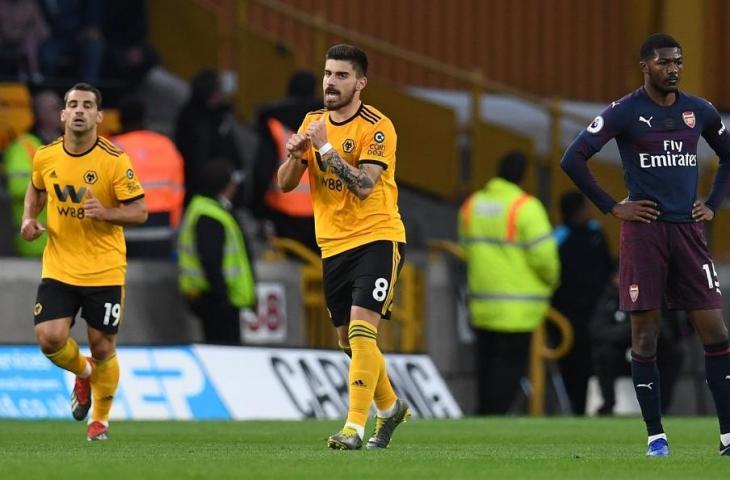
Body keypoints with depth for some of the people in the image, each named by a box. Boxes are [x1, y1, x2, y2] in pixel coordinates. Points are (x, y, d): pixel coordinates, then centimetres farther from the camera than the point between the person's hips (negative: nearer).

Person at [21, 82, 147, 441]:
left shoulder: (113, 160, -12)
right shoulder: (45, 157, -1)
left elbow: (140, 211, -9)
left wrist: (106, 213, -26)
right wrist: (30, 218, 2)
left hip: (104, 271, -2)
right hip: (58, 269, 2)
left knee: (102, 347, 3)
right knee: (50, 338, -12)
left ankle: (100, 418, 28)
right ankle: (83, 372, 23)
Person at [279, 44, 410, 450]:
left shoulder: (377, 128, -12)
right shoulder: (313, 123, 8)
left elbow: (363, 186, -22)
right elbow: (285, 184, 7)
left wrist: (325, 147, -24)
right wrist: (296, 154, -13)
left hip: (377, 238, -7)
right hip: (334, 245, 7)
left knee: (361, 331, -19)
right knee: (349, 340, 13)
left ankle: (356, 427, -20)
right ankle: (390, 407, 35)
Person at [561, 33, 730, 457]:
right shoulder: (624, 113, -4)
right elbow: (573, 159, -7)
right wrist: (613, 207, -8)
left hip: (689, 231, 3)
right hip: (645, 230, -3)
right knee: (645, 335, -1)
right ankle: (656, 435, 6)